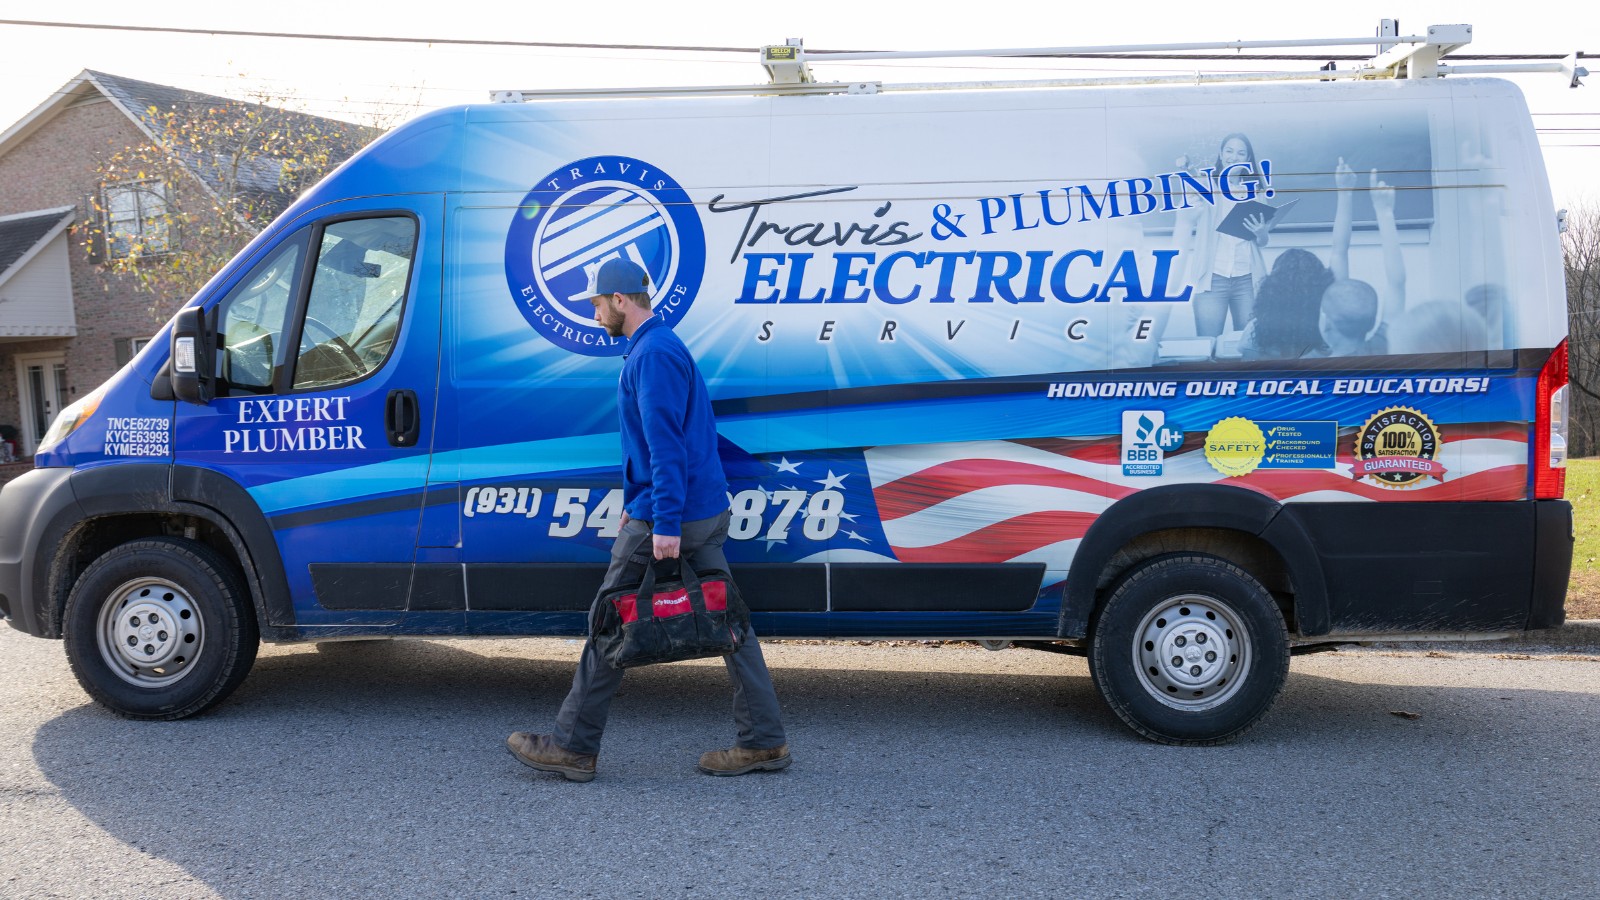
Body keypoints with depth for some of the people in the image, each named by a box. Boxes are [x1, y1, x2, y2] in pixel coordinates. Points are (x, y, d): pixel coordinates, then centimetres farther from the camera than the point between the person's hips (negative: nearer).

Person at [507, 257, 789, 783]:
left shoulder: (652, 354, -15)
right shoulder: (664, 346, 18)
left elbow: (665, 446, -23)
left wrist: (664, 524, -26)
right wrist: (635, 506, 28)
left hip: (668, 519, -10)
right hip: (707, 512, 10)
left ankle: (573, 748, 11)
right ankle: (764, 742, 13)